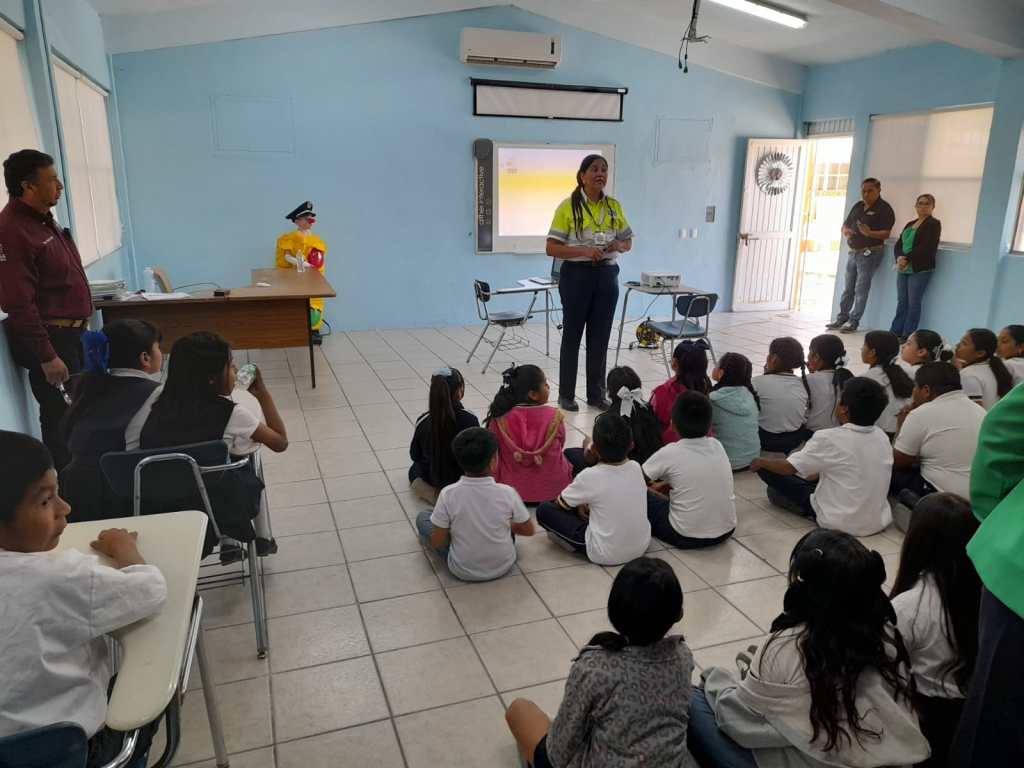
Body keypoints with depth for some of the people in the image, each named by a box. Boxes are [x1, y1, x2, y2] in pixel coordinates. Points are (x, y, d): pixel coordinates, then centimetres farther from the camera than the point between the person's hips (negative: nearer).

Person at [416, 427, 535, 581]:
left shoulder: (448, 494, -23)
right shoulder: (507, 493, -21)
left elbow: (437, 543, -14)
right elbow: (529, 530, -6)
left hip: (462, 571, -2)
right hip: (504, 566, 2)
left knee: (423, 517, 16)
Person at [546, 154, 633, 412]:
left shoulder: (614, 206, 7)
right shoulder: (567, 206, -8)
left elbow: (628, 242, 15)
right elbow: (551, 248, -11)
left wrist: (618, 246, -8)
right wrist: (583, 250, -23)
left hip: (607, 275, 4)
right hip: (576, 275, -4)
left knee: (600, 337, 9)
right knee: (572, 335, 4)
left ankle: (596, 393, 22)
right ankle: (566, 394, 15)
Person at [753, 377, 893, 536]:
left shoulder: (829, 438, -20)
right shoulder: (883, 437, -2)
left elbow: (788, 468, -10)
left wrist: (761, 462, 9)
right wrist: (816, 474, 23)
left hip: (841, 524, -5)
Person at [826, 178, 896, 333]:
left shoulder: (884, 209, -7)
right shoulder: (858, 206, 14)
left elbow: (886, 233, -15)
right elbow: (845, 225, 18)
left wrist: (869, 233, -34)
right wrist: (846, 231, -7)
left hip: (869, 253, -7)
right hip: (853, 252, 7)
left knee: (861, 290, -4)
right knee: (847, 288, 11)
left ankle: (853, 322, 0)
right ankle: (841, 319, 18)